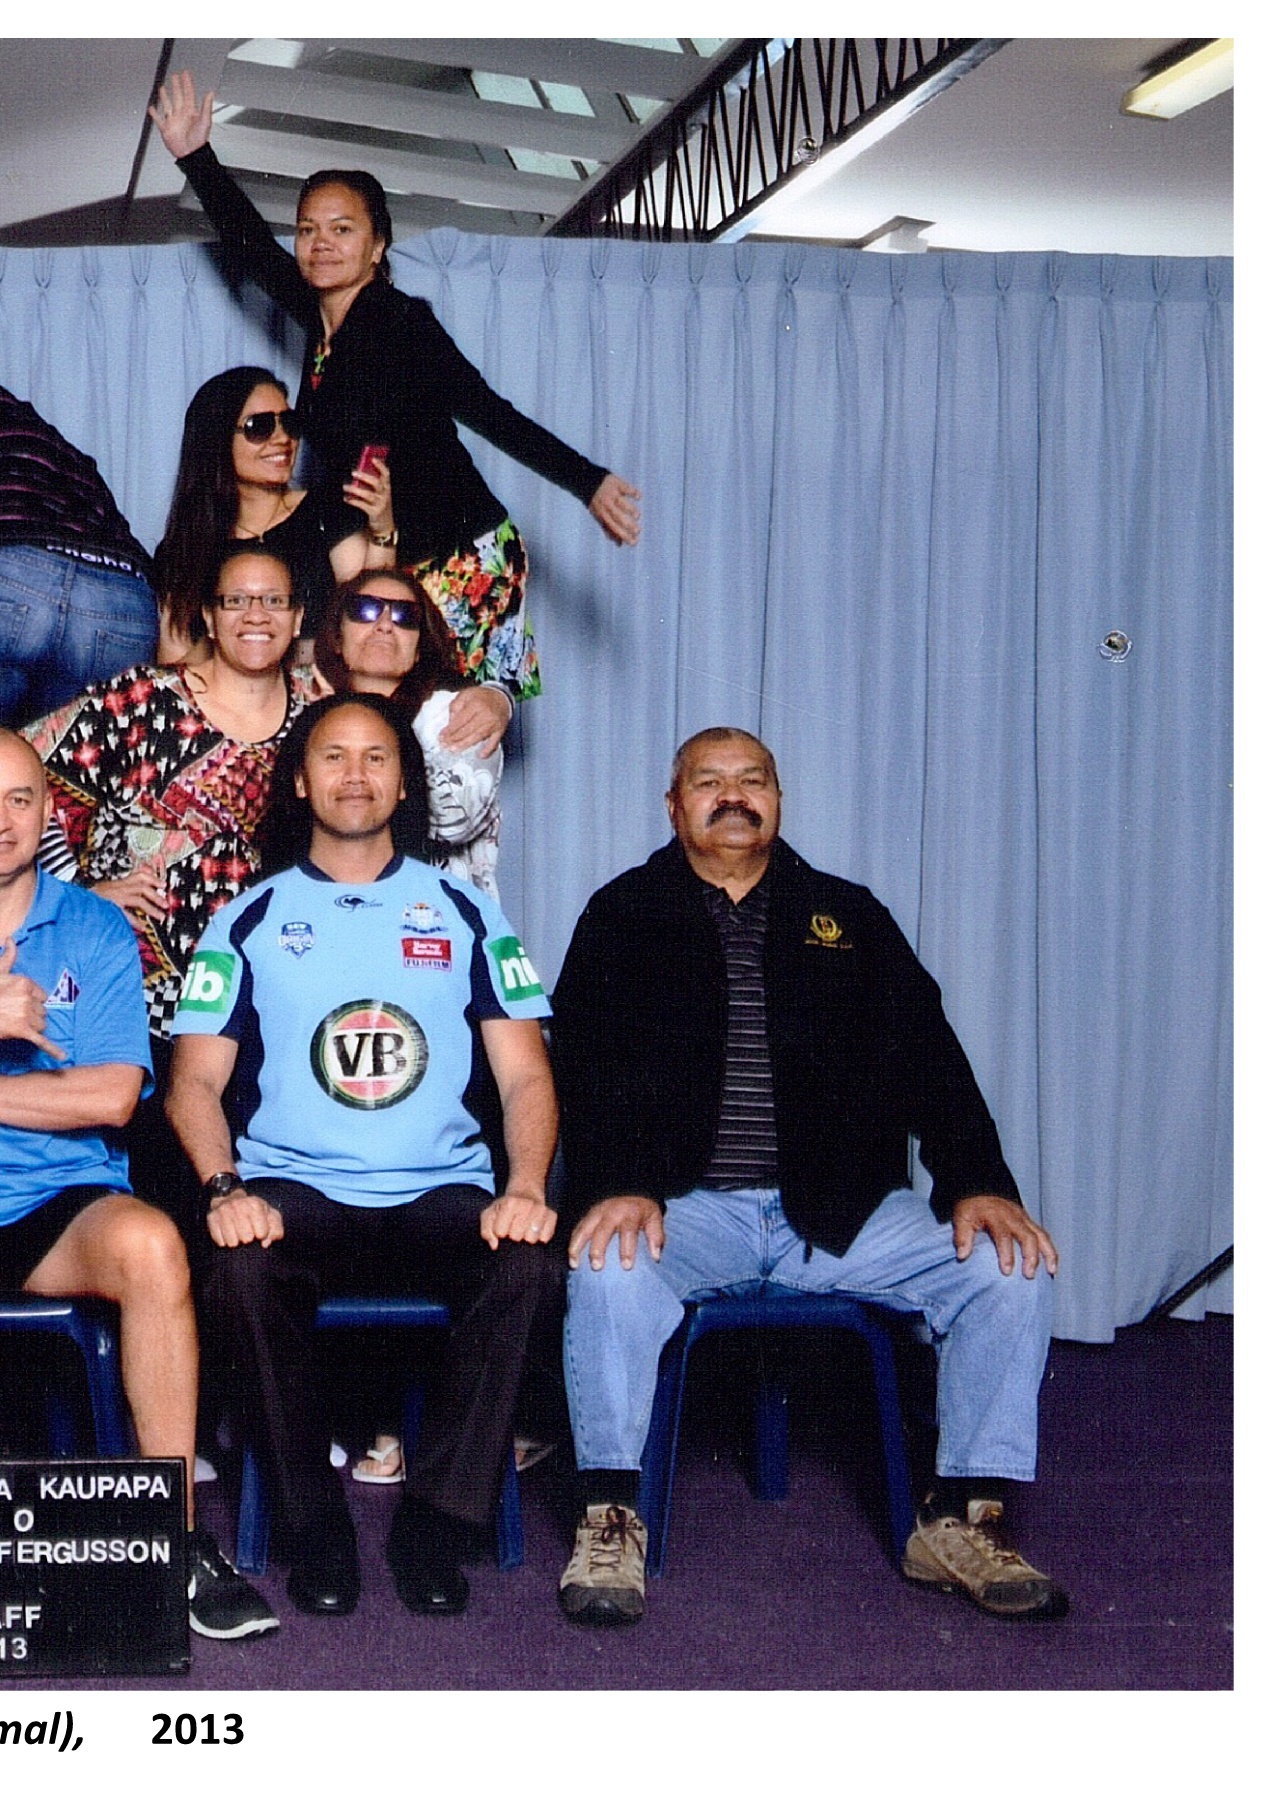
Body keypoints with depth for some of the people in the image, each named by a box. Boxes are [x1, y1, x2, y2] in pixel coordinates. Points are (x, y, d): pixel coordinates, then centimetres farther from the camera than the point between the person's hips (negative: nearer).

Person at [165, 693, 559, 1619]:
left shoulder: (465, 912, 13)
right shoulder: (252, 918, 12)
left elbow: (525, 1074, 6)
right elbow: (195, 1079, 4)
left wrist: (525, 1188, -13)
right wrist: (225, 1189, -16)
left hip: (441, 1195, 1)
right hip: (294, 1190, 0)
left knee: (525, 1265, -30)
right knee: (245, 1272, -33)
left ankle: (439, 1519, -13)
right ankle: (315, 1524, -12)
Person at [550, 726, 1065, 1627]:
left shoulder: (848, 916, 16)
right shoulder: (625, 916, 9)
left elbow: (927, 1056, 7)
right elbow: (589, 1063, -3)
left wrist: (980, 1185, -10)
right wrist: (617, 1185, -22)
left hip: (839, 1207, 3)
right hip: (687, 1206, -2)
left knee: (1012, 1267, -16)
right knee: (609, 1268, -34)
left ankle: (964, 1521, -6)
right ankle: (610, 1519, -17)